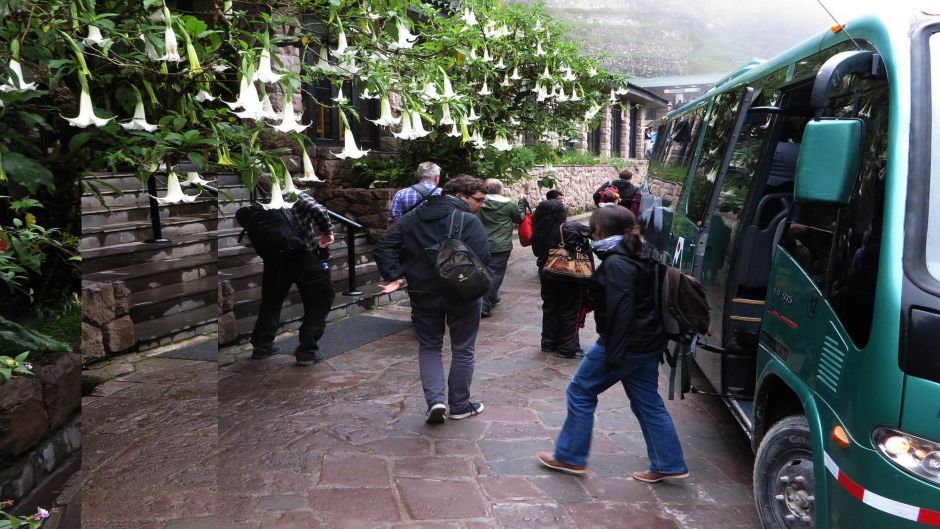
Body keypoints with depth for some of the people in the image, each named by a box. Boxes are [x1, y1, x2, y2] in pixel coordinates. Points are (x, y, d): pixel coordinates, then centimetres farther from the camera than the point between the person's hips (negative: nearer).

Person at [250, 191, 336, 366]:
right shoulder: (298, 197, -5)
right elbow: (317, 210, -23)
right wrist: (327, 231, -8)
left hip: (275, 259, 5)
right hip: (303, 257, -5)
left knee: (271, 301, 25)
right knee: (319, 301, 11)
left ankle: (261, 345, 33)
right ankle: (307, 351, 7)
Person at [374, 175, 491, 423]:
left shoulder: (413, 217, 6)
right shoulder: (469, 221, -11)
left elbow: (384, 246, 1)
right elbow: (482, 259, -22)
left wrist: (393, 276, -3)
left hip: (423, 293, 4)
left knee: (429, 347, 17)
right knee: (462, 349, 13)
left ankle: (435, 399, 0)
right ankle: (459, 405, 21)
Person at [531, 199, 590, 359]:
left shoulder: (538, 232, -4)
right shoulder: (568, 229, -20)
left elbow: (537, 251, 5)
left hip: (546, 275, 5)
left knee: (550, 308, 18)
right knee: (569, 311, 6)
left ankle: (549, 343, 28)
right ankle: (568, 348, 11)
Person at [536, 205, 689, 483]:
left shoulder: (616, 263, -19)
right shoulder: (641, 255, 11)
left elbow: (620, 311, -25)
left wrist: (613, 355, -24)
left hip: (626, 344, -9)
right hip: (649, 344, 9)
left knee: (580, 392, 6)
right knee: (647, 403, 16)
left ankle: (569, 457, 17)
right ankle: (669, 464, 21)